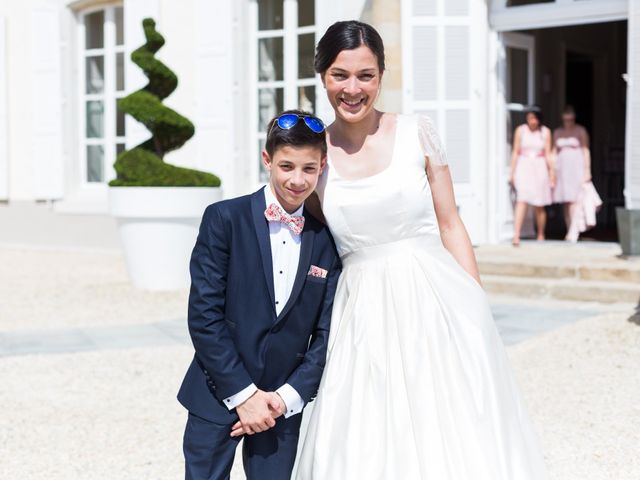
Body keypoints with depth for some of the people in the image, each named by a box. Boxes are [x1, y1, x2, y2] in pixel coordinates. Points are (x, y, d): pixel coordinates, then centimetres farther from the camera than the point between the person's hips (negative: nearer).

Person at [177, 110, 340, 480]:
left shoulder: (326, 242, 4)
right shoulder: (225, 219, -6)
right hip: (218, 398, -2)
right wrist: (243, 394, -12)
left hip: (283, 407, 3)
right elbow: (204, 314, -10)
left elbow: (325, 334, 3)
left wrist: (287, 398, -7)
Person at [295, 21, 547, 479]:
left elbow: (450, 224, 3)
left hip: (435, 302, -1)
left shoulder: (417, 133, 0)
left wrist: (477, 309, -1)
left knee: (453, 436, 2)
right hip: (365, 316, 1)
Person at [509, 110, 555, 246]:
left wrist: (552, 172, 3)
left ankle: (541, 235, 23)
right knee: (521, 201, -16)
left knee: (539, 206, 6)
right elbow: (515, 153, 4)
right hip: (523, 168, -1)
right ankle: (516, 236, -22)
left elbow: (548, 154, 7)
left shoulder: (545, 132, 4)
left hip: (539, 169, 1)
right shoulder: (520, 130, 2)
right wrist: (512, 172, 1)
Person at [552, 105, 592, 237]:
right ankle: (569, 231, 7)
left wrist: (587, 170, -9)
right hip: (562, 167, 4)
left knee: (574, 199, -14)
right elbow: (554, 152, 11)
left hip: (577, 168, -4)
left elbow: (586, 151, -2)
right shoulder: (557, 132, 13)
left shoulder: (581, 131, 1)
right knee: (565, 201, 3)